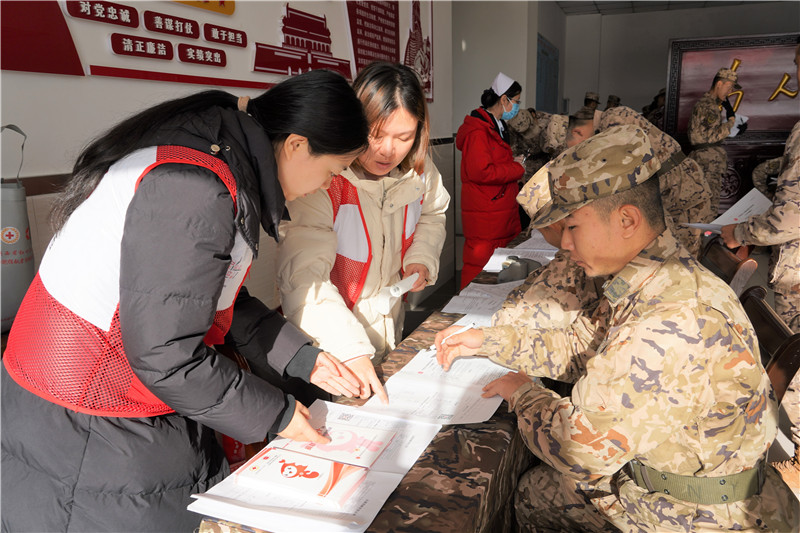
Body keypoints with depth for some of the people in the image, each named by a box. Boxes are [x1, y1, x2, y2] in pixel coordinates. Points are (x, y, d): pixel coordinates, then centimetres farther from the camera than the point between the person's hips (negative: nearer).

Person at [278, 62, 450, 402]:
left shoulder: (418, 169, -8)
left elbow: (432, 215, 14)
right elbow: (303, 276, -34)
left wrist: (422, 259, -6)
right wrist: (351, 351, -43)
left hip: (389, 332, 6)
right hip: (329, 344, -6)